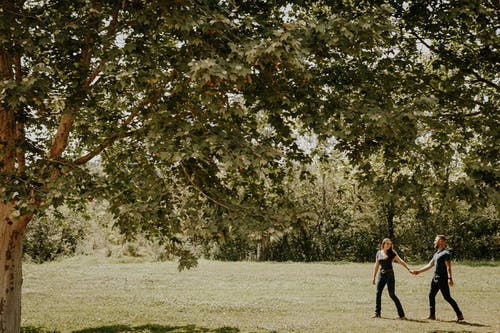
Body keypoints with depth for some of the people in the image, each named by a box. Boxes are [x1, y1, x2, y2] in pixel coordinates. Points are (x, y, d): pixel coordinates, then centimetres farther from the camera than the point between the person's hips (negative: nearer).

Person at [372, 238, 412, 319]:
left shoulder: (392, 253, -2)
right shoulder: (379, 253, 9)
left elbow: (401, 261, -7)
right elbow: (376, 266, 15)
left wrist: (408, 269, -19)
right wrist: (374, 277, 14)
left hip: (389, 275, -4)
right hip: (381, 275, 4)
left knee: (392, 294, -8)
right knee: (378, 293, 1)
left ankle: (401, 314, -4)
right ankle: (377, 313, 11)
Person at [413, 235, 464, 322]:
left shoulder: (445, 253, -13)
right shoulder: (436, 253, 16)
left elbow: (448, 267, -21)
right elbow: (430, 265, 23)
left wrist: (450, 278, -30)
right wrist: (418, 271, 21)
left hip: (442, 279, -9)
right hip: (435, 278, 9)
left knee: (447, 297, -7)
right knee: (431, 295, 9)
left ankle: (459, 315, 0)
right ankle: (432, 315, 15)